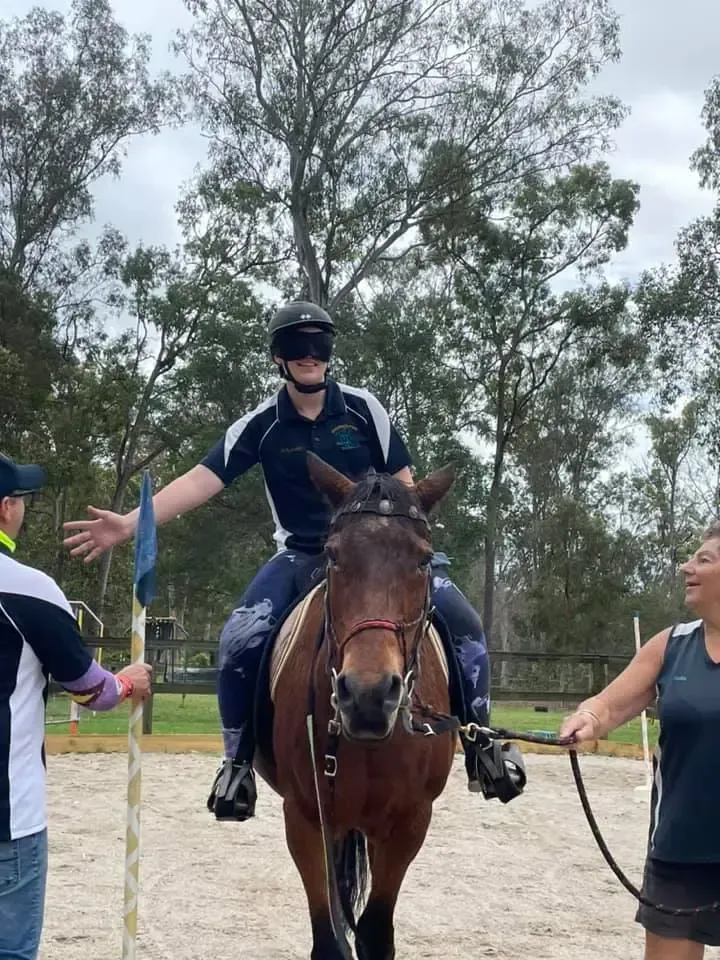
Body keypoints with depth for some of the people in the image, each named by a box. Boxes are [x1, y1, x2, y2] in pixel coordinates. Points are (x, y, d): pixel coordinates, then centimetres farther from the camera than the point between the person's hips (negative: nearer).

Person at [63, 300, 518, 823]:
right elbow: (203, 479, -14)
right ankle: (238, 762, -5)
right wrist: (130, 523, -26)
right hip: (302, 557, -1)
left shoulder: (362, 407, -5)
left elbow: (402, 481, 1)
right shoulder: (262, 424, -6)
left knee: (463, 622, -18)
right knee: (240, 640, -26)